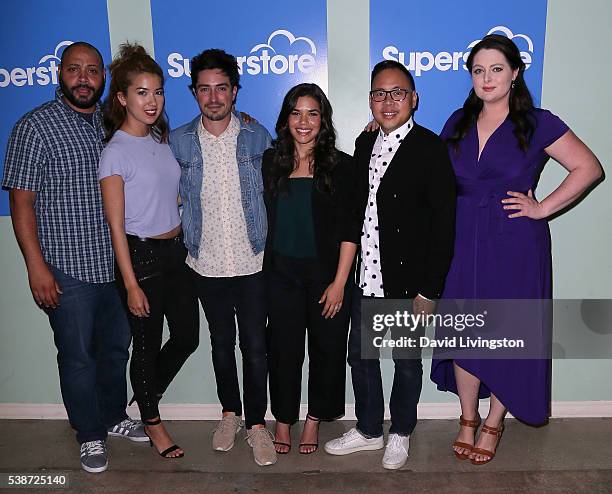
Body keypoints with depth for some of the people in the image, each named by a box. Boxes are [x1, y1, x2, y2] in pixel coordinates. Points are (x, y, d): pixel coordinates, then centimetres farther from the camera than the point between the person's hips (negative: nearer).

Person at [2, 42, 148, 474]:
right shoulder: (35, 126, -8)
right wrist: (36, 265, -15)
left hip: (114, 262, 5)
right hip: (67, 268, -5)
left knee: (117, 345, 18)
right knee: (78, 356, 7)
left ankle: (114, 416, 39)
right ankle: (91, 435, 27)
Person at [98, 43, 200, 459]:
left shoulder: (163, 139, 7)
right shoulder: (116, 152, -12)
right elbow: (116, 226, -13)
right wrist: (132, 284, -14)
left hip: (176, 250, 7)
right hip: (142, 255, -7)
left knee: (187, 336, 12)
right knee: (147, 344, 8)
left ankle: (148, 395, 39)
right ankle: (152, 421, 30)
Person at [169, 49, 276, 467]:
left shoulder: (258, 136, -2)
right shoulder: (179, 141, -1)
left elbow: (271, 192, 5)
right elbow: (174, 197, 10)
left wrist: (269, 246, 3)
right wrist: (190, 238, 4)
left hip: (252, 261, -1)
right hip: (206, 263, 2)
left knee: (255, 346, 4)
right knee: (222, 343, 16)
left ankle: (256, 422, 22)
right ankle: (230, 412, 36)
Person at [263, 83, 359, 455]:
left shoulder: (341, 166, -3)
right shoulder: (271, 162, 5)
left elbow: (350, 229, -5)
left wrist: (340, 281, -11)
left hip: (327, 274, -1)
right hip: (281, 274, 2)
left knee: (327, 348, 9)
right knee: (284, 349, 8)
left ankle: (315, 418, 30)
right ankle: (283, 420, 27)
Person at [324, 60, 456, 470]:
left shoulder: (431, 149, -11)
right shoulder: (365, 144, 7)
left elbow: (444, 224, -14)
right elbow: (358, 208, 10)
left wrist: (429, 290, -15)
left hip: (407, 281, -5)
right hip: (366, 277, 6)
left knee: (407, 360, 13)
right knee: (360, 354, 17)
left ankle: (401, 433, 36)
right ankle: (369, 429, 38)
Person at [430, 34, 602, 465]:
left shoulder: (537, 124, -3)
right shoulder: (459, 123, 9)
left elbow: (588, 167, -2)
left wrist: (543, 208, -8)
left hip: (515, 245, -3)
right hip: (465, 242, 3)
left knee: (508, 334, 5)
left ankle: (494, 424, 24)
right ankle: (468, 419, 25)